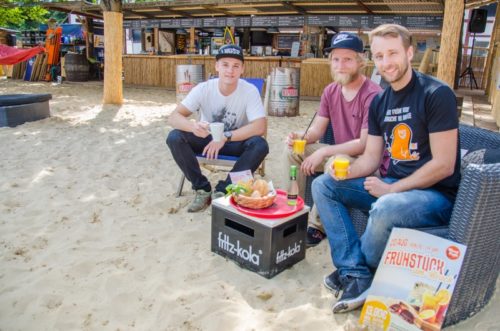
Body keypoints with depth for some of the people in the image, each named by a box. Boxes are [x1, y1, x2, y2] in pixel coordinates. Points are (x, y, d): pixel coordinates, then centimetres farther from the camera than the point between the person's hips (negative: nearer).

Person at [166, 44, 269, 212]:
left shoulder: (250, 91, -19)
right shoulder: (203, 88, -16)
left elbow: (261, 127, -27)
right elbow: (174, 117, -21)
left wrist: (226, 137, -35)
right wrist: (193, 126, -44)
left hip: (235, 142, -1)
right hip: (207, 139, 1)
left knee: (260, 145, -31)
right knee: (174, 138, -25)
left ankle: (222, 190, -15)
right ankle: (203, 189, -9)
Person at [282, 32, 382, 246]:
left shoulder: (373, 95, -20)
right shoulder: (330, 91, 4)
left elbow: (365, 144, -24)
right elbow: (317, 129, 5)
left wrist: (324, 152, -27)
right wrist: (301, 137, -18)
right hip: (338, 153, 7)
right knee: (292, 150, -7)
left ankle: (316, 226, -18)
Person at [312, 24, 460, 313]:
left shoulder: (437, 94, -13)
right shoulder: (379, 103, 8)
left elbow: (443, 165, -18)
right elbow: (371, 158, 8)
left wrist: (390, 189, -18)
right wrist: (346, 170, -13)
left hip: (437, 195, -7)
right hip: (392, 186, 8)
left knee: (385, 209, -38)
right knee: (323, 185, -2)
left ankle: (361, 270, -4)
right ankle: (356, 276, -12)